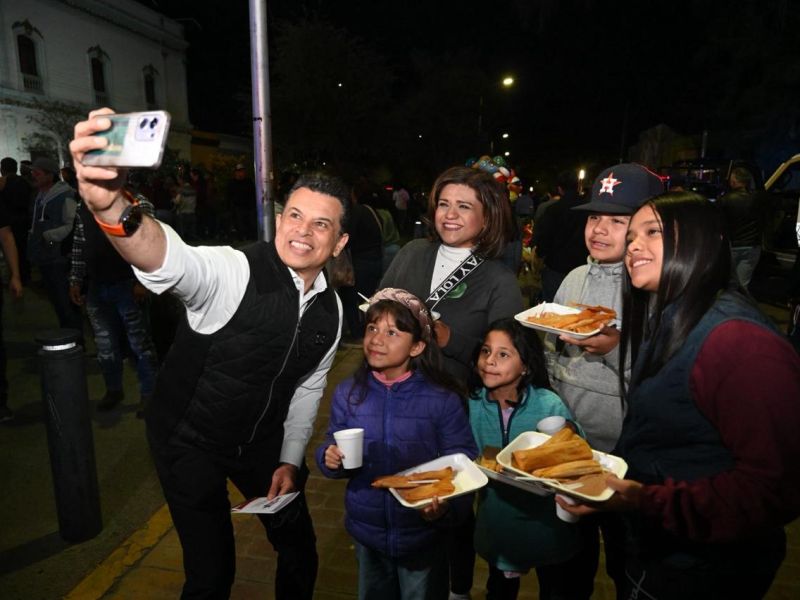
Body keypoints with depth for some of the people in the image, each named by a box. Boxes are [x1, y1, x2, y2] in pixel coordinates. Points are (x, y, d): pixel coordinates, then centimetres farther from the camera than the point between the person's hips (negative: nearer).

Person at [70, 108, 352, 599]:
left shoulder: (331, 308, -7)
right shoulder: (235, 272, -26)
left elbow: (308, 387, 4)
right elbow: (171, 262, -49)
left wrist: (290, 460, 2)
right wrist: (111, 206, -68)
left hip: (263, 441, 5)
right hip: (190, 441, -4)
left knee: (300, 552, 17)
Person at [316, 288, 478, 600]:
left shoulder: (442, 399, -16)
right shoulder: (347, 393, -8)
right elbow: (331, 448, 1)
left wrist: (447, 505, -29)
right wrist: (329, 458, -21)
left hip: (423, 533, -2)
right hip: (367, 531, 3)